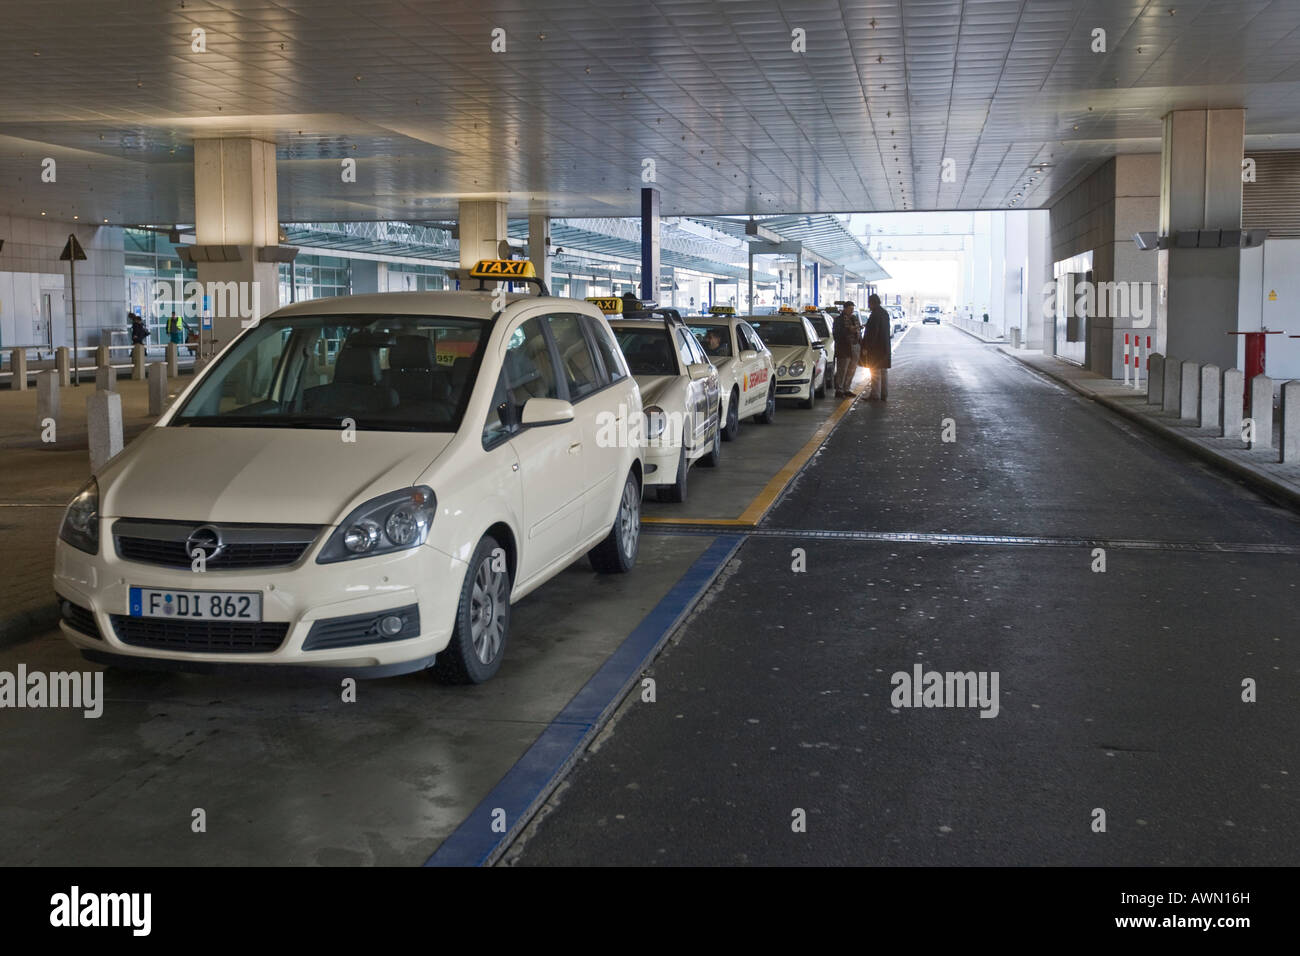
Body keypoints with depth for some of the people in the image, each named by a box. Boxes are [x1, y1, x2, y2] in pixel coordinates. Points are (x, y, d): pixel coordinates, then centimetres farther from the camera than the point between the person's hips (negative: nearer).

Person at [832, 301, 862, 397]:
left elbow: (859, 331, 23)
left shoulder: (855, 318, 17)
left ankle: (847, 389, 17)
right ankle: (839, 390, -3)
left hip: (855, 347, 7)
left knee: (851, 370, 9)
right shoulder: (839, 319, -3)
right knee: (842, 370, -7)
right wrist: (849, 330, -19)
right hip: (844, 348, -7)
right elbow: (837, 333, -12)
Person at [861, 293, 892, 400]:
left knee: (875, 372, -6)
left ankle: (875, 395, -5)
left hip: (876, 348, -9)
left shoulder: (875, 314, -17)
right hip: (885, 347, 9)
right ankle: (884, 394, 17)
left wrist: (865, 347, -17)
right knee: (883, 372, 13)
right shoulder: (885, 313, 13)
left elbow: (872, 332, -20)